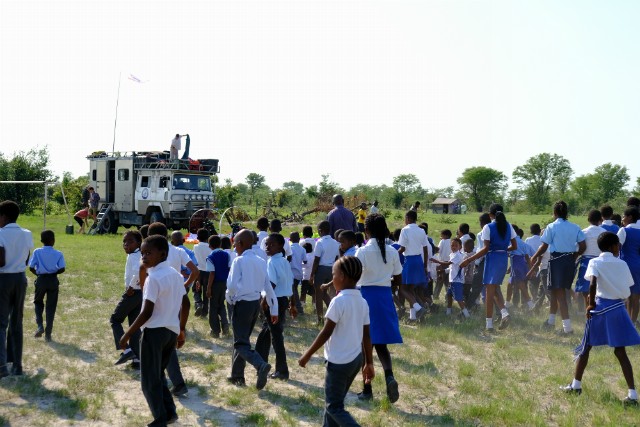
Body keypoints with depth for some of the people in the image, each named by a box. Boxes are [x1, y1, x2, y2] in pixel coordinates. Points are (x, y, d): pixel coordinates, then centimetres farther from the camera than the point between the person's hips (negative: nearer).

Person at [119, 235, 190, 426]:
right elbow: (186, 304, 14)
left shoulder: (154, 277, -16)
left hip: (154, 331, -8)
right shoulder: (175, 274, 9)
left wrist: (127, 335, -12)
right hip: (172, 331, 8)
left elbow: (147, 312, -20)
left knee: (149, 380, 3)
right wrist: (181, 330, 23)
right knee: (158, 375, 24)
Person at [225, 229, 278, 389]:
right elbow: (268, 287, 8)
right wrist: (274, 310, 12)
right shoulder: (261, 262, 7)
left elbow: (232, 285, -19)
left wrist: (229, 298, 2)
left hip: (242, 304, -7)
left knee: (241, 343, -4)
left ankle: (261, 365, -28)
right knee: (242, 339, 20)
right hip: (256, 303, 7)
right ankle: (237, 375, 26)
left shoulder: (239, 261, -12)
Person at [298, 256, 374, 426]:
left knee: (334, 407, 2)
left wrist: (307, 355, -8)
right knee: (334, 401, 19)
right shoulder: (362, 302, 4)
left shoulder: (339, 301, -18)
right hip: (356, 359, 8)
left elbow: (326, 333, -17)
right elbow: (366, 336, 8)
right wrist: (369, 363, 14)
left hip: (339, 361, -8)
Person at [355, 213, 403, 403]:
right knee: (381, 344, 12)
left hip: (366, 296, -4)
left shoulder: (362, 252, -11)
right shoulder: (392, 252, 3)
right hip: (385, 297, 4)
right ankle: (389, 376, -15)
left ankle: (367, 389, 11)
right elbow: (398, 281, 8)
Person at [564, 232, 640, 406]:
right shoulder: (622, 264, 5)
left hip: (601, 306, -2)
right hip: (618, 308, 2)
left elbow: (593, 284, -19)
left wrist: (591, 304, -10)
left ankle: (576, 384, 18)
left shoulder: (595, 262, -3)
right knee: (620, 351, 5)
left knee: (586, 347, 13)